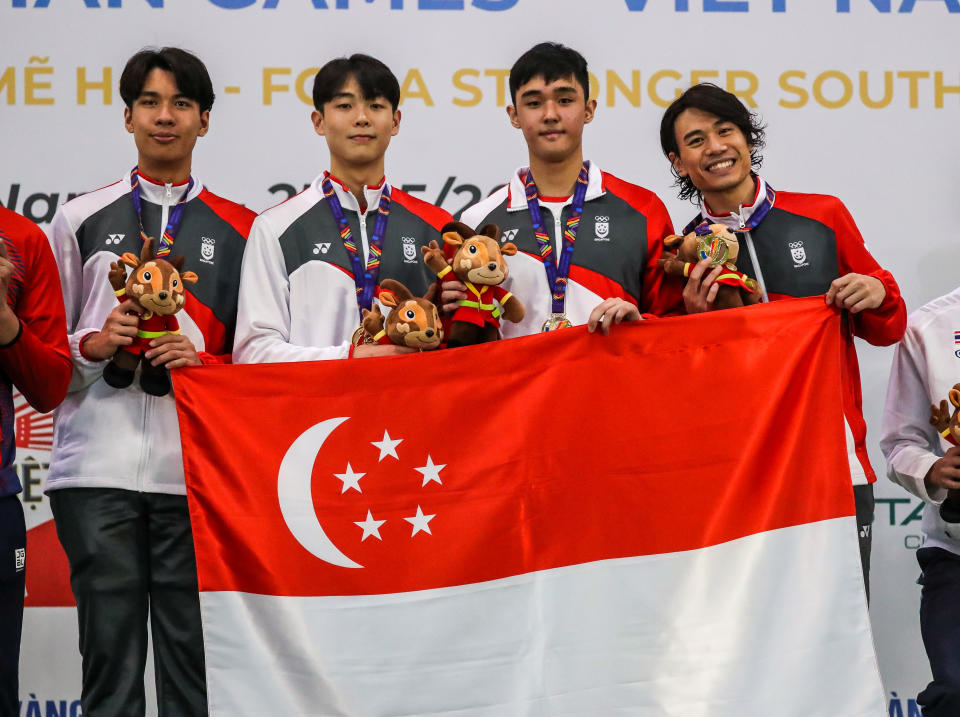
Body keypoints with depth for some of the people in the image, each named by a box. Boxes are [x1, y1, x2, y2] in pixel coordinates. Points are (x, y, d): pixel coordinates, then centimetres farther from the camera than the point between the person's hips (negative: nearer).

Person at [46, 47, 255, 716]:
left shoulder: (239, 230, 13)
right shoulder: (80, 221, 14)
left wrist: (201, 360, -6)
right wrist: (94, 343, -6)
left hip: (197, 470, 0)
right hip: (98, 466, 0)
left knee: (193, 658, 0)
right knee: (111, 658, 0)